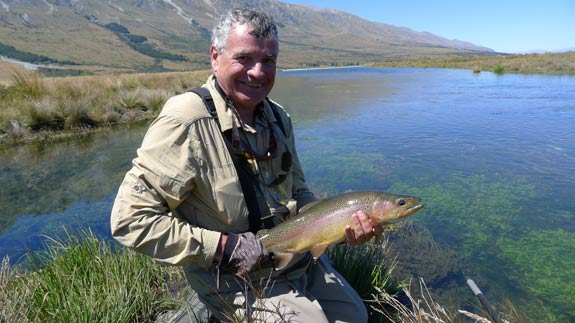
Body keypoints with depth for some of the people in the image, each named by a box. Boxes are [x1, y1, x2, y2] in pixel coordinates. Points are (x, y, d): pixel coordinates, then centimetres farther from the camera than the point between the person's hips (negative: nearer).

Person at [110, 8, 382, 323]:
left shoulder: (277, 117, -1)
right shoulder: (186, 122, -25)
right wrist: (224, 246, -26)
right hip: (239, 283, -7)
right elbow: (129, 219, -24)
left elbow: (297, 193, 8)